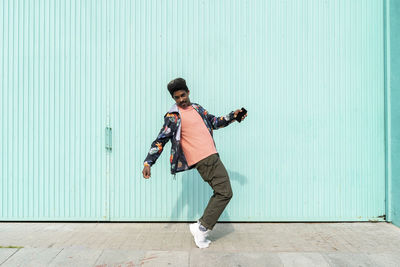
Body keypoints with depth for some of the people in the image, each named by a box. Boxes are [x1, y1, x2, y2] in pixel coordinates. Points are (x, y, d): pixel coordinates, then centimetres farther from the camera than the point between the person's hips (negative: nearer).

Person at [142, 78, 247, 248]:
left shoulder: (197, 108, 17)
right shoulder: (173, 116, -5)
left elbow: (214, 122, 30)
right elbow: (161, 140, -7)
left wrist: (232, 116, 18)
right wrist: (148, 162, -13)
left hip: (212, 156, 8)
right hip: (202, 160, -8)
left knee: (221, 193, 9)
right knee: (225, 193, -8)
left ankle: (200, 227, 16)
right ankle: (201, 229, 0)